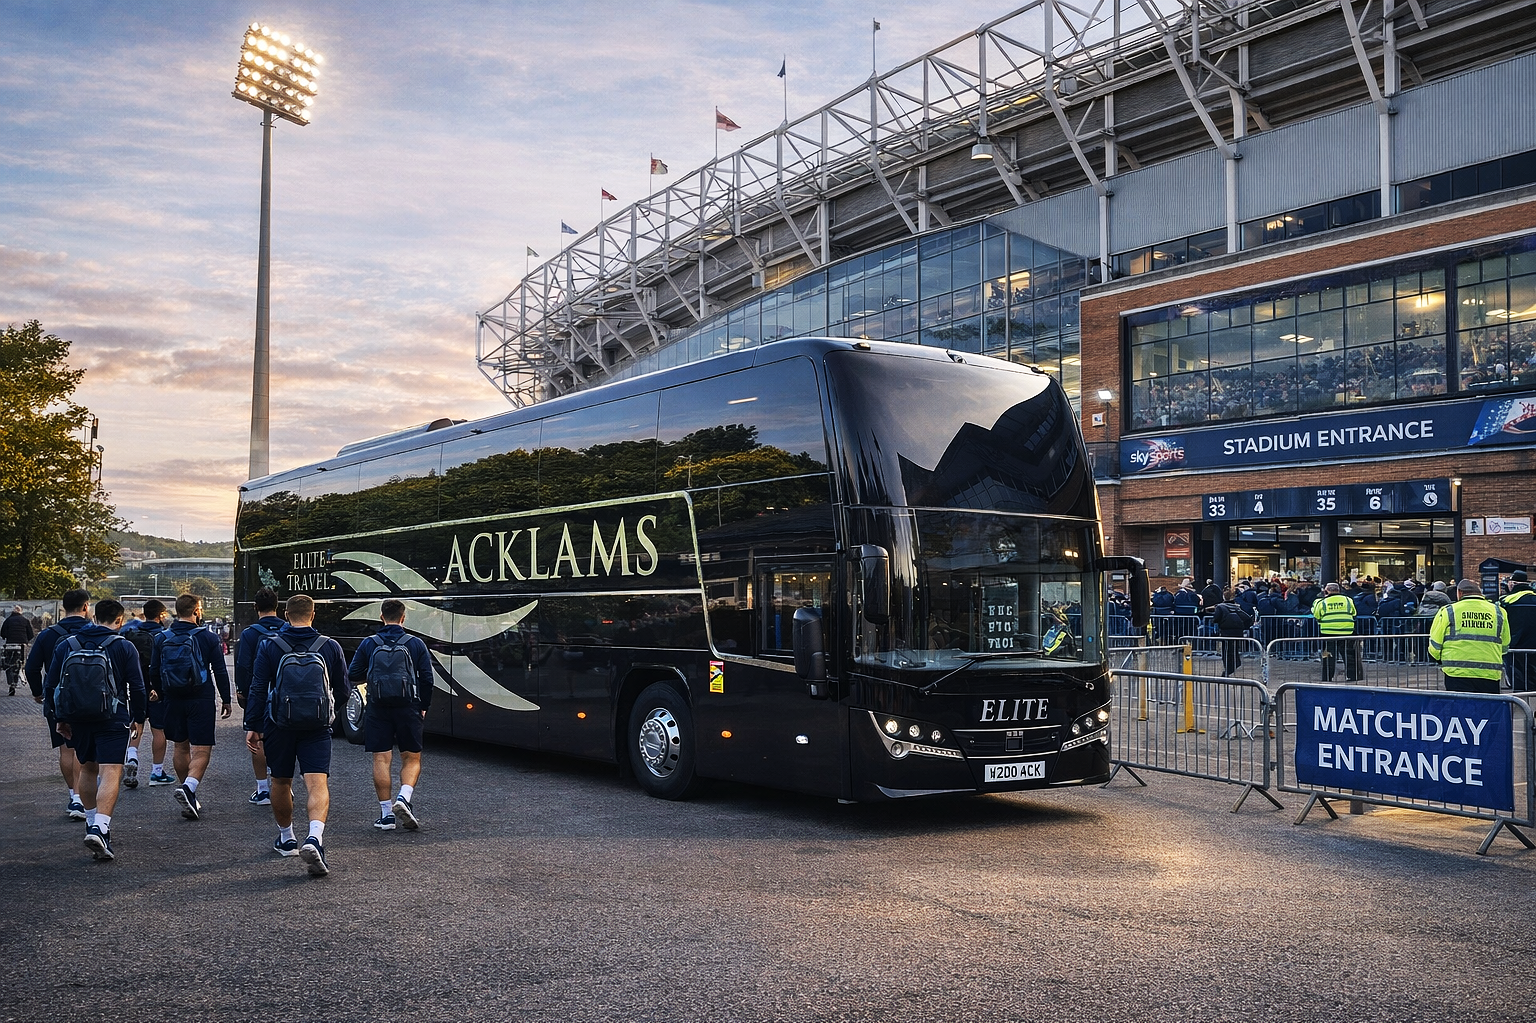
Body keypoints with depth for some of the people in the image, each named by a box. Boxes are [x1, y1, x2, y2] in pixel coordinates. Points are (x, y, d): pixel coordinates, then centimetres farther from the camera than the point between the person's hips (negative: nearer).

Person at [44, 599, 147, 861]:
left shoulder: (66, 645, 6)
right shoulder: (124, 647, -5)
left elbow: (52, 684, 8)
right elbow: (136, 687, -4)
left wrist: (60, 718, 16)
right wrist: (138, 719, 8)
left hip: (77, 719, 4)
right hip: (112, 720, -4)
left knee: (87, 768, 22)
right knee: (111, 773, -8)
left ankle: (92, 821, 31)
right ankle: (100, 828, -24)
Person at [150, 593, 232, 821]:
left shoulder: (162, 638, 2)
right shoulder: (207, 638, -7)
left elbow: (154, 672, 9)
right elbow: (220, 672, -5)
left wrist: (159, 693, 27)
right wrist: (226, 700, 5)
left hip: (173, 700, 4)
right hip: (201, 700, -4)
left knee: (180, 747, 16)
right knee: (201, 749, -3)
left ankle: (190, 796, 24)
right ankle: (188, 787, -25)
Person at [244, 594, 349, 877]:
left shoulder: (269, 646, 1)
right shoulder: (330, 647, 4)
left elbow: (258, 689, -1)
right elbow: (342, 690, 11)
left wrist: (252, 726, 4)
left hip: (279, 725, 1)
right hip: (317, 727, -1)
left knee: (281, 782, 18)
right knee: (318, 783, -8)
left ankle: (286, 840, 33)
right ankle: (314, 839, -30)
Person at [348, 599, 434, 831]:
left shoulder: (368, 644, 1)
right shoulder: (415, 644, 0)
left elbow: (353, 675, 2)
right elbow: (427, 679, 0)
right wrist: (423, 707, 13)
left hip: (378, 709, 1)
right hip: (408, 708, -1)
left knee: (381, 760, 5)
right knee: (412, 758, 9)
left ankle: (386, 813, 5)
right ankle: (404, 798, -14)